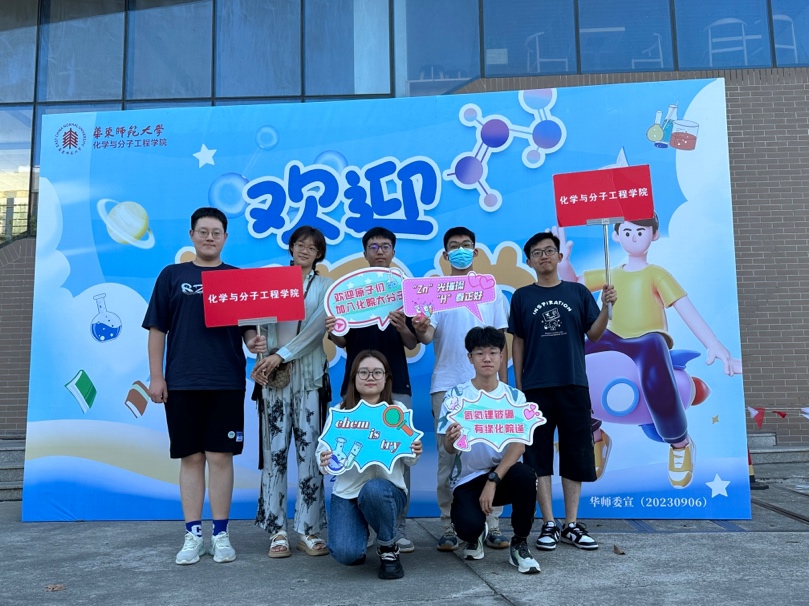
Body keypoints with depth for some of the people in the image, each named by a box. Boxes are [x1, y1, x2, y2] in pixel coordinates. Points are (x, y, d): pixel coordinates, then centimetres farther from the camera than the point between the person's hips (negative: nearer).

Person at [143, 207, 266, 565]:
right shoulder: (172, 276, 8)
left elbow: (249, 326, 9)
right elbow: (157, 329, 7)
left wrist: (253, 342, -13)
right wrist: (156, 376, 1)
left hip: (226, 382, 0)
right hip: (181, 383, 0)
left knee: (220, 456, 3)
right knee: (191, 458, 6)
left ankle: (220, 534, 13)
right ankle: (193, 535, 16)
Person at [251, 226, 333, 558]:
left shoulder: (325, 286, 10)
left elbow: (317, 328, -4)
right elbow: (261, 322, 4)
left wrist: (282, 355, -13)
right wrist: (263, 355, -14)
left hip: (309, 375, -1)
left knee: (309, 449, -2)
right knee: (275, 450, -1)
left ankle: (309, 530, 5)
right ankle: (277, 530, 6)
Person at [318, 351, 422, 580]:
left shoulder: (398, 410, -1)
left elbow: (408, 461, 2)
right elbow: (323, 452, -4)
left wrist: (414, 454, -21)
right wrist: (324, 463, -28)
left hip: (388, 490, -1)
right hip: (347, 492, 1)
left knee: (374, 490, -36)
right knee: (345, 553, -22)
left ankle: (388, 549, -6)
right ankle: (361, 527, 17)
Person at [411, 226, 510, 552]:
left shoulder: (492, 292, 11)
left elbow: (501, 342, 10)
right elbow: (427, 336, -4)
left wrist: (503, 384, 4)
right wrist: (420, 328, -28)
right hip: (447, 386, 0)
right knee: (448, 457, 2)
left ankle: (492, 526, 10)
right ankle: (450, 527, 11)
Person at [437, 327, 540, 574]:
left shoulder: (515, 397, -2)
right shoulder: (455, 395, -4)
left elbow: (519, 444, -13)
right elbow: (449, 449, -9)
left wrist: (493, 481, -25)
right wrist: (451, 440, -34)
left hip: (503, 474, 1)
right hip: (468, 479, -1)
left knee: (525, 476, -33)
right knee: (468, 526, -29)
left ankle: (519, 545, -7)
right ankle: (475, 536, 13)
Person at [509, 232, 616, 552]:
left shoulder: (578, 292, 8)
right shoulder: (522, 296, 6)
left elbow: (593, 334, 3)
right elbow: (518, 342, 7)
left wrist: (606, 307, -13)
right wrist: (518, 386, 2)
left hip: (574, 385, 1)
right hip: (536, 387, -1)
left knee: (576, 454, 5)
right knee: (538, 456, 2)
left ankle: (572, 524, 17)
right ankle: (548, 524, 12)